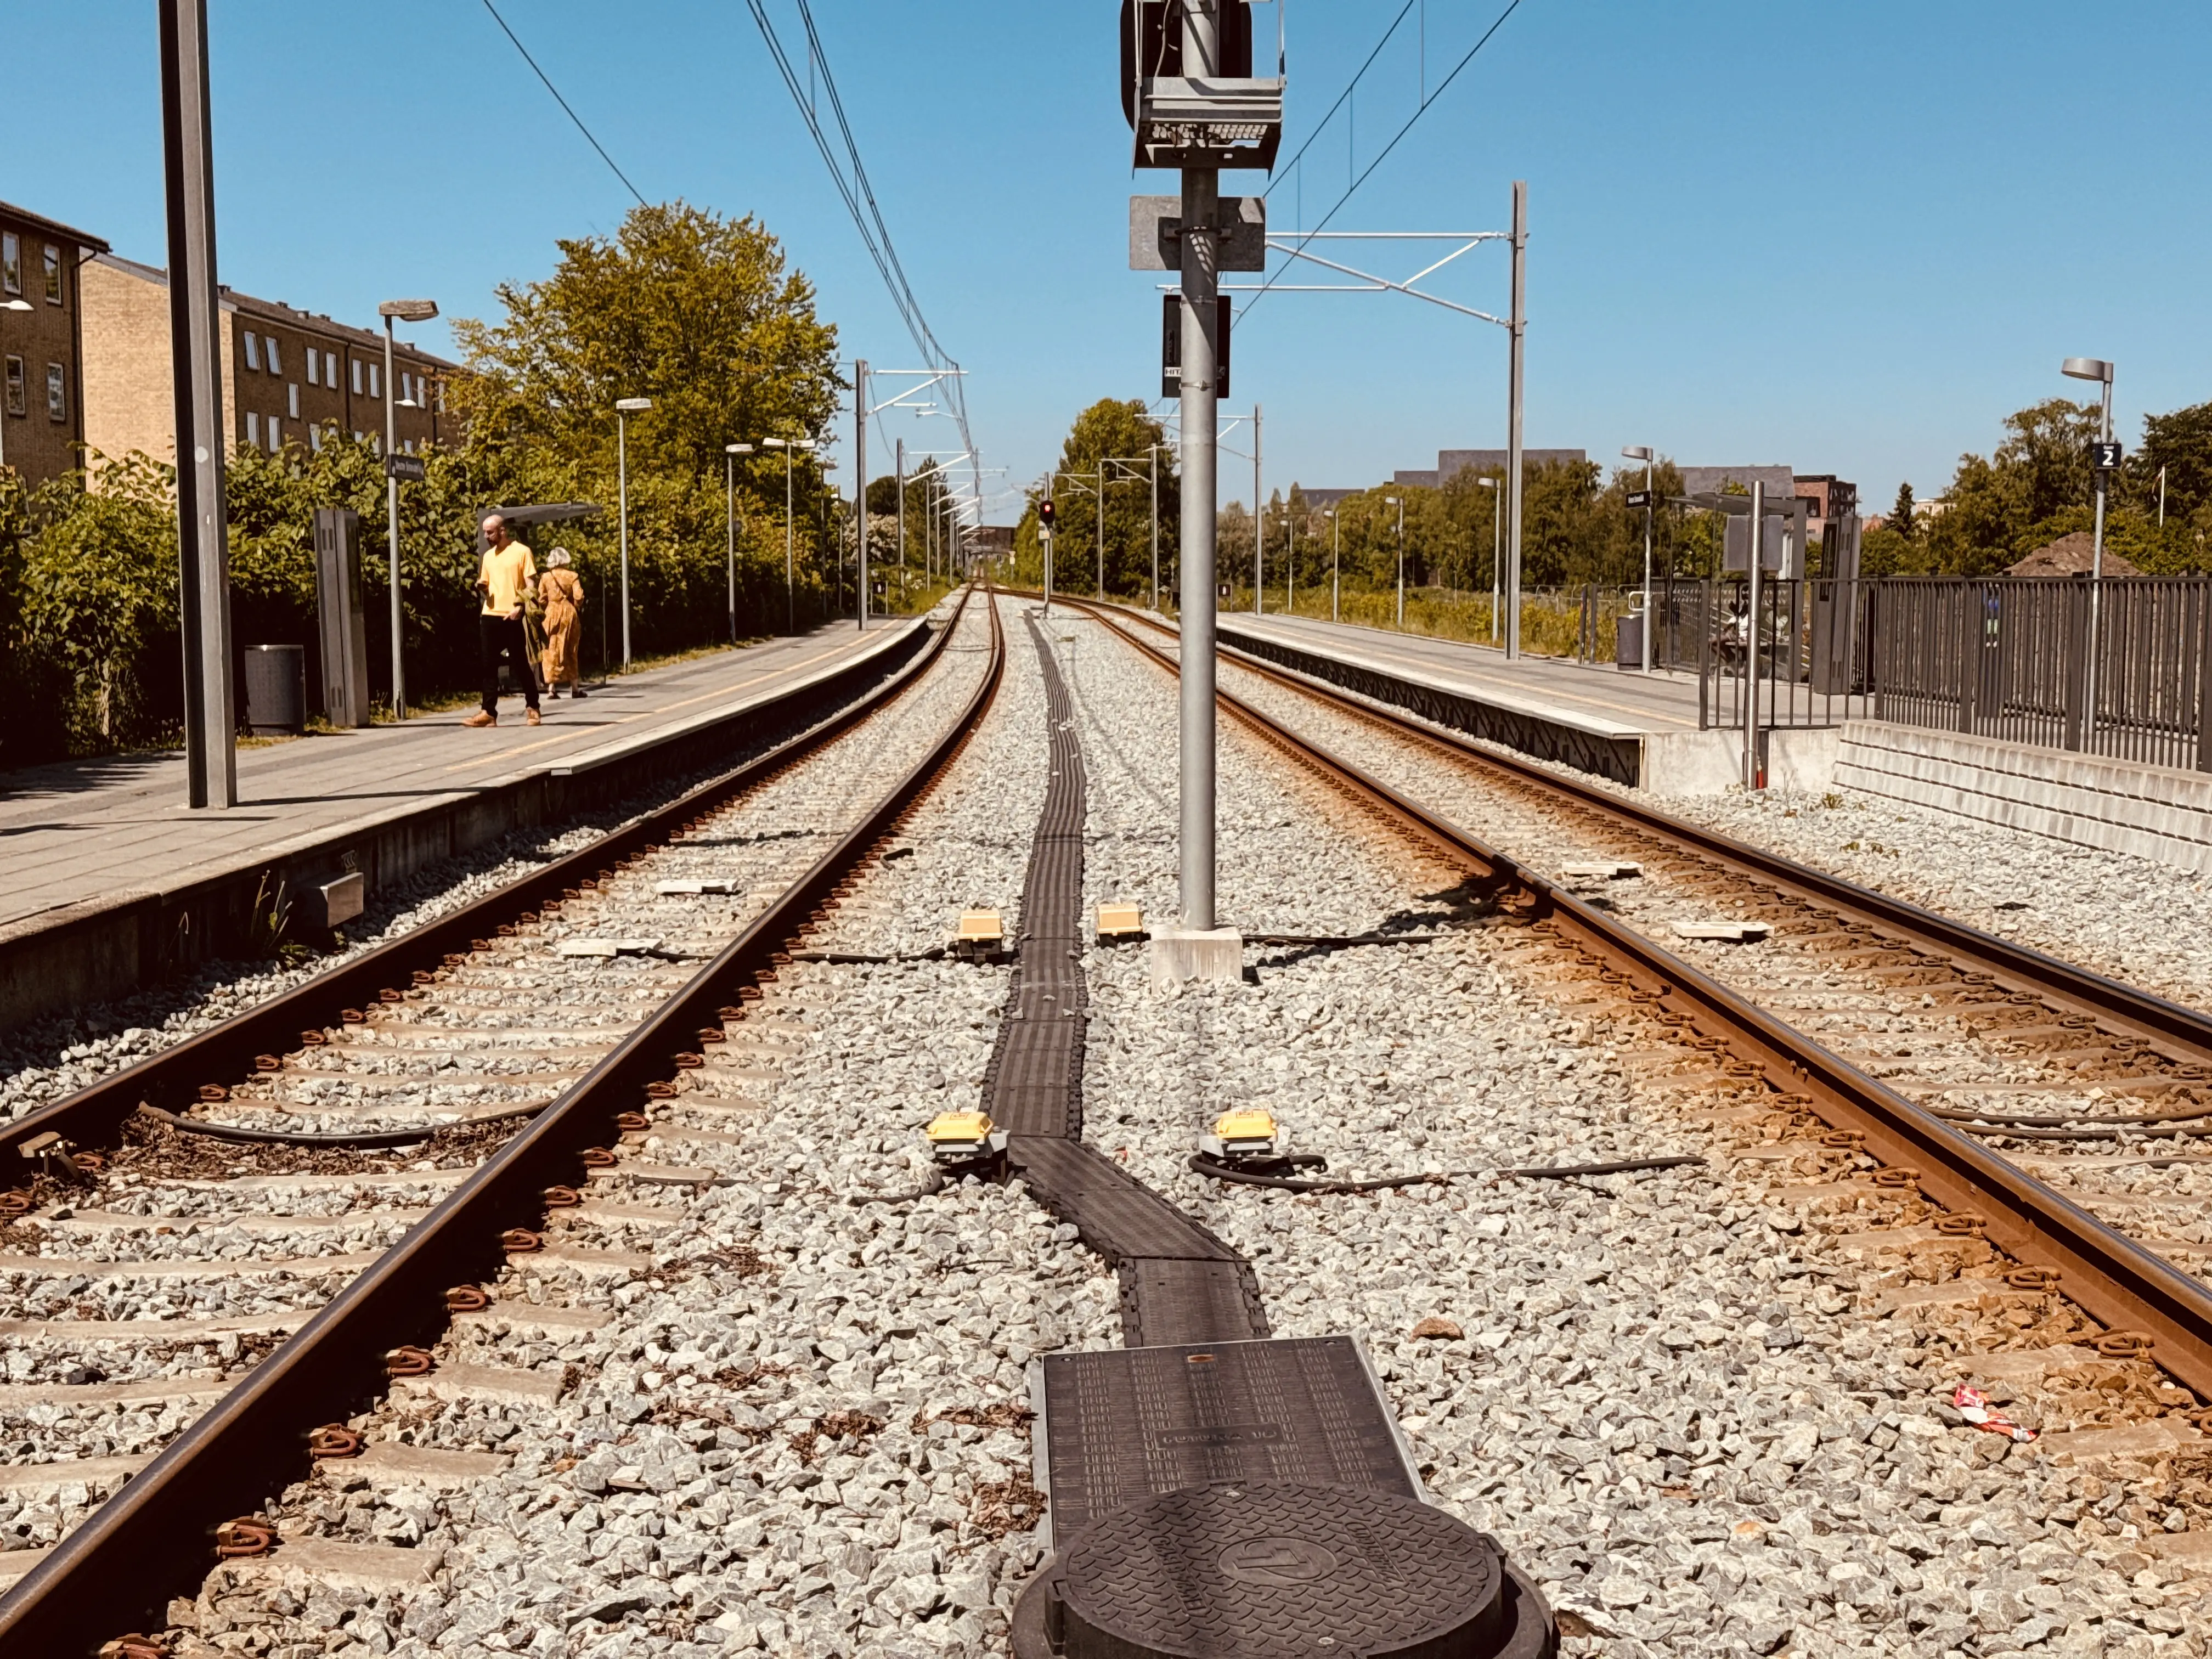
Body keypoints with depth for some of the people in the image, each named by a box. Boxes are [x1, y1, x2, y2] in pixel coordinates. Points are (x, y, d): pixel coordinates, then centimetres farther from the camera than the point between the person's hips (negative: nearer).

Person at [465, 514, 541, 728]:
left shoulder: (521, 552, -3)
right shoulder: (488, 556, 15)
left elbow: (531, 585, -6)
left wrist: (519, 607, -18)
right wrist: (481, 587, 0)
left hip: (512, 617, -6)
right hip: (490, 616, 6)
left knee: (520, 664, 2)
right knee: (489, 666, 2)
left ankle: (533, 708, 15)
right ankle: (488, 712, 2)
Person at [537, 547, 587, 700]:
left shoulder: (545, 577, 0)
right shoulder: (573, 576, -3)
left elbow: (541, 600, -3)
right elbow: (579, 597, -10)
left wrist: (544, 612, 13)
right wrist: (574, 606, 10)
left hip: (551, 614, 0)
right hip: (568, 613, 0)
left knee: (551, 650, 3)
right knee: (570, 650, 10)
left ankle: (551, 687, -5)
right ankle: (575, 687, 13)